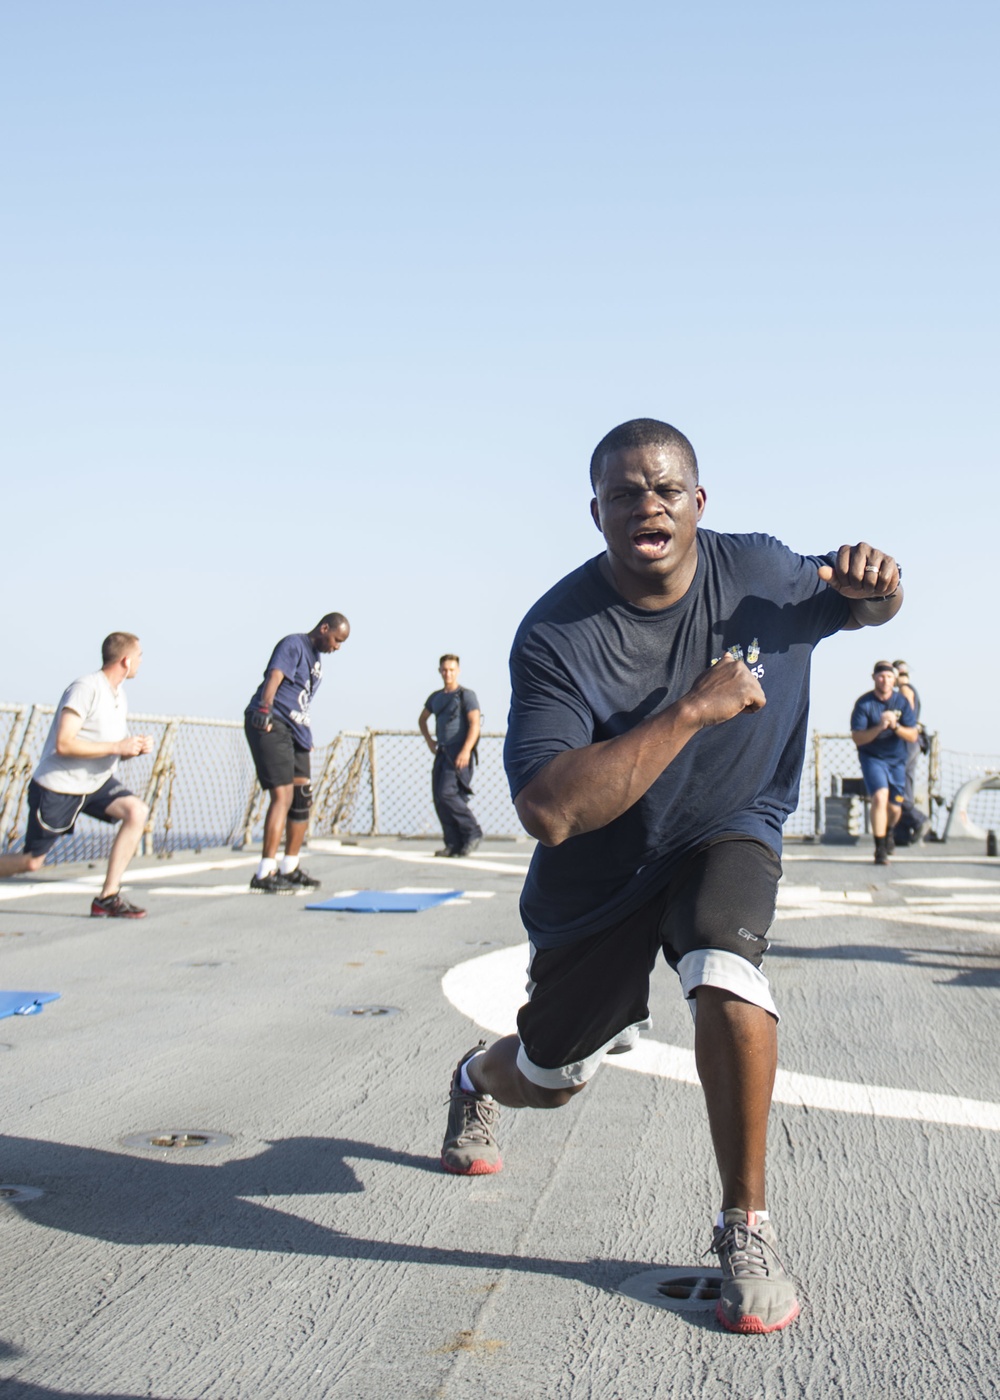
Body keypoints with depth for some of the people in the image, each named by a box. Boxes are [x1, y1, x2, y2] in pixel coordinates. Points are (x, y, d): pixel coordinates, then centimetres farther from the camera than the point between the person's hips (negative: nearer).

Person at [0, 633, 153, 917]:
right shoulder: (86, 689, -20)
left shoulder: (118, 694, 7)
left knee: (137, 811, -18)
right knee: (31, 862, 0)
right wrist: (117, 746, -26)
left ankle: (108, 897, -14)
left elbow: (116, 750, 18)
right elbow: (64, 745, -28)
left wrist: (136, 747, -5)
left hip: (96, 782, 7)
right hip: (58, 786, -7)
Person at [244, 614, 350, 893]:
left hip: (295, 729, 10)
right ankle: (265, 874, -17)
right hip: (270, 724, -10)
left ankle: (290, 868, 23)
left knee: (302, 797, 11)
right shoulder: (293, 645, -7)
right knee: (283, 795, -17)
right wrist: (265, 708, -39)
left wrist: (307, 736, 26)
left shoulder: (317, 657, 22)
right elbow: (275, 676, -24)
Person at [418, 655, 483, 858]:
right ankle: (454, 843, 5)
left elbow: (475, 724, -12)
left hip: (459, 754, -7)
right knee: (439, 798, 1)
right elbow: (422, 719, 34)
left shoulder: (466, 695, -2)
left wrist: (466, 750, -23)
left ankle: (472, 832, -6)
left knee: (448, 793, -19)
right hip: (442, 753, 7)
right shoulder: (435, 697, 17)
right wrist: (429, 741, 19)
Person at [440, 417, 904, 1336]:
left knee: (725, 977, -33)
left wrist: (875, 584, -19)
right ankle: (478, 1080, 58)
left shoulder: (762, 572, -14)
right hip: (598, 876, -1)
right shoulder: (556, 633, -25)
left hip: (728, 834, 1)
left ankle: (745, 1228, -13)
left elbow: (860, 608, 8)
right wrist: (692, 710, -40)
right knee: (549, 1080, 16)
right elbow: (547, 811, -36)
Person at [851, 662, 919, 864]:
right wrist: (879, 727, -29)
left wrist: (895, 726, -26)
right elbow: (857, 738, -15)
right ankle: (880, 850, -17)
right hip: (872, 758, -3)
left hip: (897, 760, 3)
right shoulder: (863, 703, -12)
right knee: (880, 796, -24)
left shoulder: (902, 702, -5)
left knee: (894, 807, 8)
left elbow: (913, 736, -8)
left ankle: (888, 832, 44)